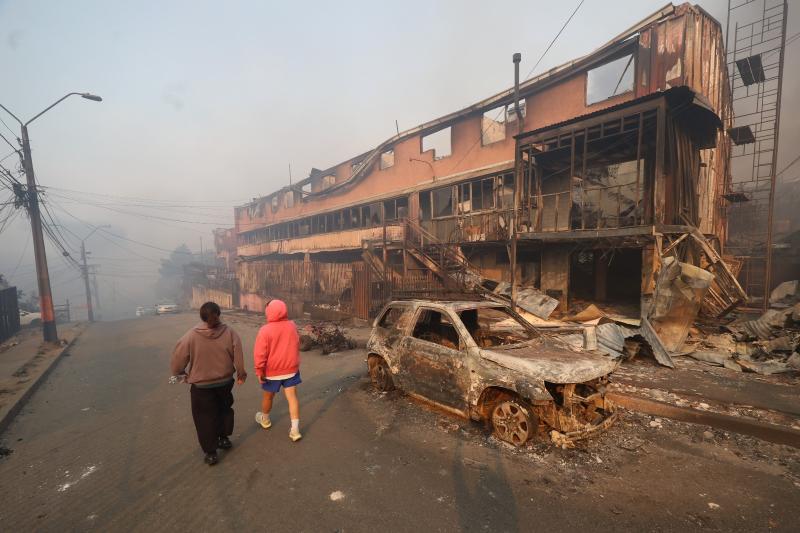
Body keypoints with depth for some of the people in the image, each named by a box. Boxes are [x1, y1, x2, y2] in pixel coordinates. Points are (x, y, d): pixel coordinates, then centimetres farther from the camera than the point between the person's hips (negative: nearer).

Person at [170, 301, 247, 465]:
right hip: (225, 382, 2)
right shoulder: (229, 333, -15)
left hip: (201, 386, -1)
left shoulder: (191, 335, -16)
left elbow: (178, 358, -7)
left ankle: (211, 453, 22)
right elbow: (238, 357, -13)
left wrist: (180, 373, 13)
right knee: (224, 409, 25)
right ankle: (224, 438, 40)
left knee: (205, 417, 14)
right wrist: (241, 374, 3)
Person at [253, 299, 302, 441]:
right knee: (292, 397, 4)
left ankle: (265, 419, 45)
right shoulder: (292, 326, -4)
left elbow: (260, 353, -17)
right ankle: (295, 430, 3)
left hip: (272, 371, -2)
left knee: (268, 396, 21)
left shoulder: (265, 330, -19)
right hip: (291, 369, 3)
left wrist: (259, 371, -7)